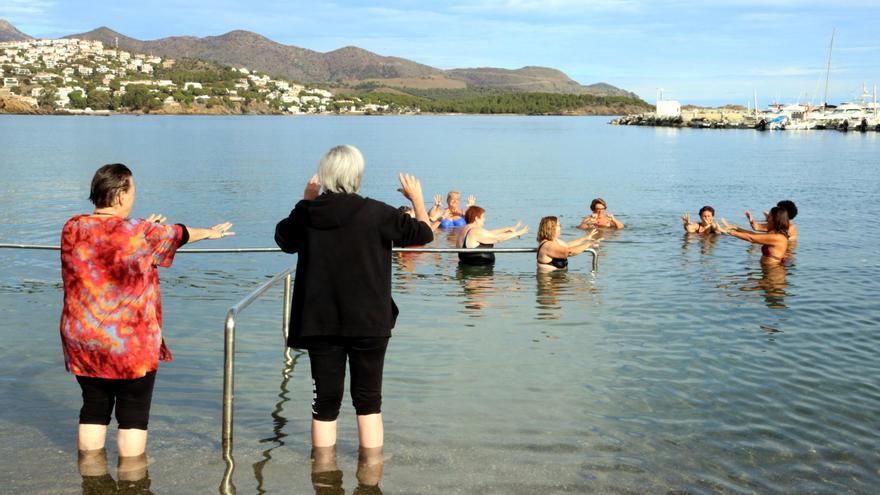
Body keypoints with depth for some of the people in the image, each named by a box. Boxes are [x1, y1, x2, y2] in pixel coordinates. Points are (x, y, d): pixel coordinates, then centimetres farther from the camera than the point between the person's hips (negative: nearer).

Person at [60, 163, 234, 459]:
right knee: (133, 415, 7)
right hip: (131, 342, -5)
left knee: (93, 410, 15)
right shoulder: (141, 234, -13)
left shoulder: (71, 230, -1)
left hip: (81, 339, 5)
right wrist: (209, 232, 25)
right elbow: (178, 234, 5)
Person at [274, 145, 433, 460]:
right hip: (369, 323, -2)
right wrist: (417, 198, 19)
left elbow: (283, 239, 18)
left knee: (325, 403, 10)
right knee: (368, 400, 11)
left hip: (319, 323, 2)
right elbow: (424, 233, 2)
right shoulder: (376, 213, -11)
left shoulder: (306, 213, -4)